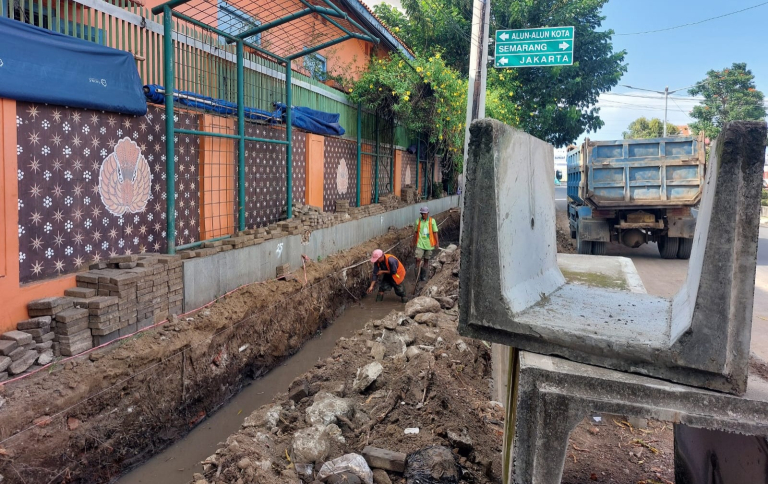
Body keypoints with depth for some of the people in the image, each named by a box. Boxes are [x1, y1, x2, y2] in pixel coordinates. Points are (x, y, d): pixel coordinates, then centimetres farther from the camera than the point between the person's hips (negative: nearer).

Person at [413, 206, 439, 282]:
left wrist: (437, 242, -3)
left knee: (426, 260, 11)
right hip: (420, 243, 0)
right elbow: (415, 232, 8)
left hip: (429, 244, 0)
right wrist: (414, 242, 12)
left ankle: (424, 275, 25)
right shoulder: (418, 221, -1)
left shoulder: (432, 221, -4)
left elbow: (435, 232, 0)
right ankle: (418, 274, 5)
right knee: (418, 259, -12)